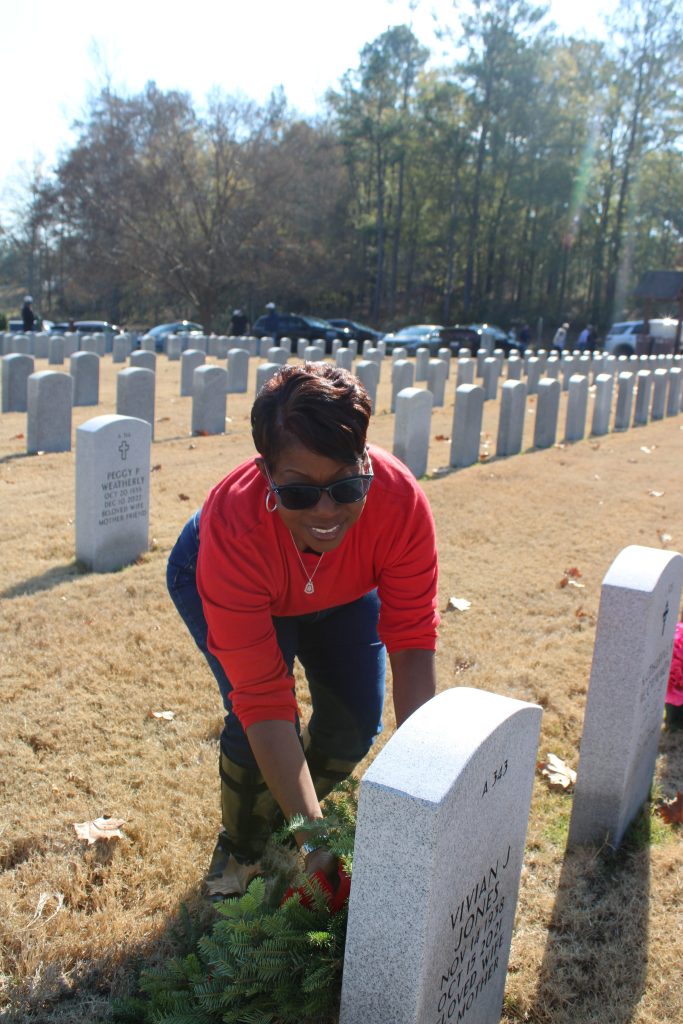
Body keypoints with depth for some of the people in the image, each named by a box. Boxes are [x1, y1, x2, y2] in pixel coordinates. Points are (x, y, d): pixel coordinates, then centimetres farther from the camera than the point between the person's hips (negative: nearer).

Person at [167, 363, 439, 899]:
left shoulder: (401, 500, -39)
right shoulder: (233, 529, -44)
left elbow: (412, 643, -31)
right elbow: (264, 698, -40)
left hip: (344, 590, 3)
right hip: (215, 578, -2)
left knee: (356, 722, -8)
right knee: (255, 717, -22)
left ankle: (284, 823, 24)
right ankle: (240, 849, 11)